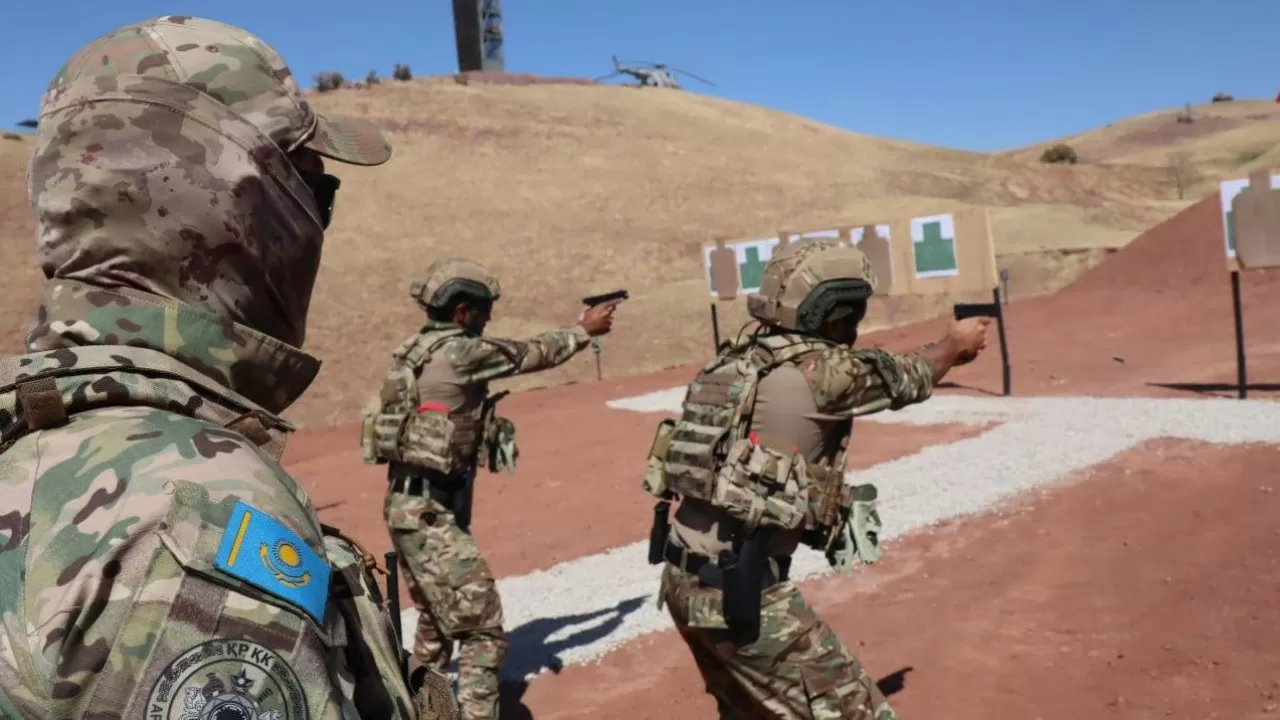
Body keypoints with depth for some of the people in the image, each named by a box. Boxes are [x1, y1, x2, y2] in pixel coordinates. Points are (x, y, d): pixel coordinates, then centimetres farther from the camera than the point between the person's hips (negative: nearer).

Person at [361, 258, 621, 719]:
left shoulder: (420, 349, 10)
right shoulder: (459, 352, -16)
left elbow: (512, 355, 16)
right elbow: (531, 354, -2)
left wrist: (577, 330, 17)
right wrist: (584, 331, 15)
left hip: (413, 502, 10)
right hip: (430, 510, -10)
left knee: (437, 620, 25)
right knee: (481, 629, -6)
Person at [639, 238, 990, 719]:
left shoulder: (740, 358, 8)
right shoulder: (819, 368, -13)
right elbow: (905, 380, 6)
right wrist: (954, 345, 26)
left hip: (684, 577, 9)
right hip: (739, 585, -9)